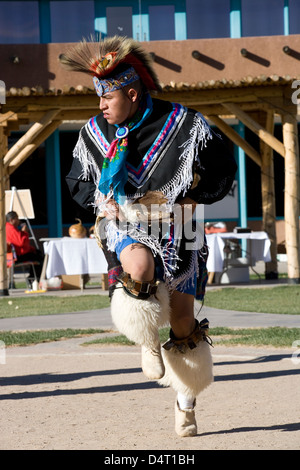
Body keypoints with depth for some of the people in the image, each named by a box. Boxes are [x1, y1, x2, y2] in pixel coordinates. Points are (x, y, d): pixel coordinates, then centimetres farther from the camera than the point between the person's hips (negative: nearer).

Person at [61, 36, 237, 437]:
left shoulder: (184, 124, -8)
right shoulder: (94, 133, 1)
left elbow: (223, 170, 2)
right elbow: (77, 181, 17)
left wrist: (190, 197, -12)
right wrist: (103, 202, -2)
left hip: (177, 230, 0)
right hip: (125, 226, 0)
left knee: (182, 318, 3)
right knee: (138, 267, -37)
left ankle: (186, 399, 26)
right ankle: (148, 341, -8)